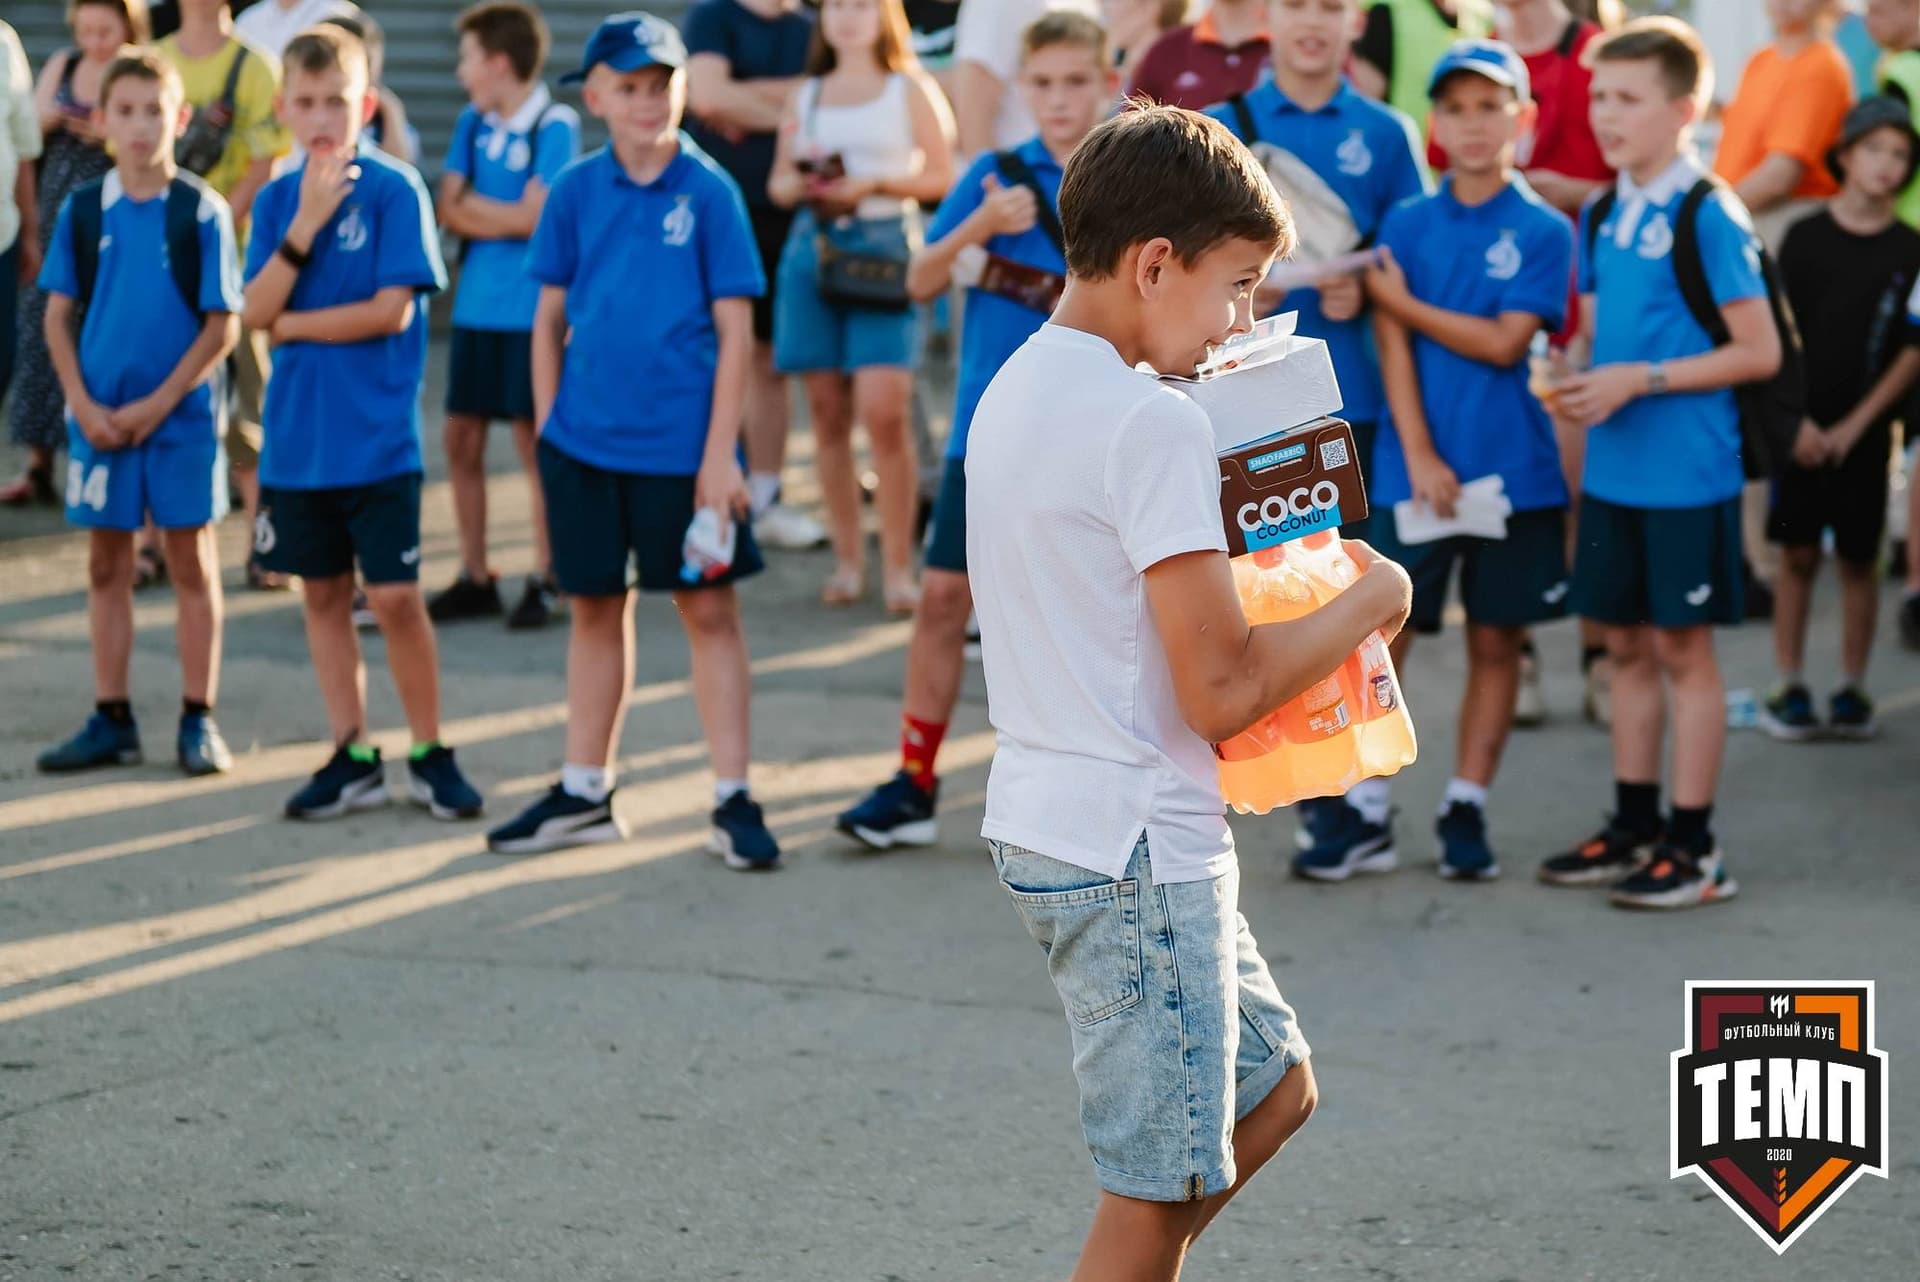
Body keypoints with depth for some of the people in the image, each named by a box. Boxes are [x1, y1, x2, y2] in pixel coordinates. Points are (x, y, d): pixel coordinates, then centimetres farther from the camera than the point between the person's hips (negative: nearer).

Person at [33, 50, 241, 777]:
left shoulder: (201, 212, -7)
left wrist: (158, 404, -13)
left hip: (180, 416, -3)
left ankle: (198, 721, 10)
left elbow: (222, 326, -8)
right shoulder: (83, 211, 2)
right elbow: (58, 316, 5)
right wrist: (84, 404, -7)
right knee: (107, 566, 9)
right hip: (100, 417, 3)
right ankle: (112, 721, 16)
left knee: (193, 563, 4)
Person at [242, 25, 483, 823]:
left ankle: (429, 755, 11)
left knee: (394, 596, -3)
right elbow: (255, 313, -5)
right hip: (296, 435, 5)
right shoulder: (276, 199, 5)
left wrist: (294, 325, -7)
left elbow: (392, 310, -15)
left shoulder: (393, 190, -8)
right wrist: (305, 224, -16)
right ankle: (351, 758, 19)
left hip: (376, 436, -5)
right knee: (322, 592, 10)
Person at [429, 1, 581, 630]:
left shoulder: (554, 125, -9)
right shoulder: (472, 123, 9)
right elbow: (448, 209, 3)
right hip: (476, 307, 6)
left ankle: (544, 580, 10)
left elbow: (532, 216, -13)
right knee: (461, 438, 7)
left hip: (531, 310, -6)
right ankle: (475, 578, 17)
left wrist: (474, 205, -2)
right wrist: (506, 218, -12)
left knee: (533, 442, 0)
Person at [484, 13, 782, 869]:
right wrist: (547, 428, 4)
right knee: (595, 608, 14)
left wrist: (721, 454, -11)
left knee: (708, 609, 2)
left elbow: (735, 330, -7)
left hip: (682, 444, -3)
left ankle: (733, 801, 9)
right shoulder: (577, 190, 2)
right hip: (585, 440, 3)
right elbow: (550, 318, 9)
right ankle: (584, 796, 25)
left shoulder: (708, 191, -7)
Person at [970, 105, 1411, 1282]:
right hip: (1135, 847, -10)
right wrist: (1370, 603, -6)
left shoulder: (1016, 391, 10)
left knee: (1273, 1086, 22)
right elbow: (1221, 691, -21)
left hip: (1044, 820, 10)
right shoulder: (1153, 424, -19)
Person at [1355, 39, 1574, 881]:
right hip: (1413, 472, 1)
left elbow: (1504, 343, -9)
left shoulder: (1544, 231, -2)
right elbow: (1392, 346, -1)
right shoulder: (1407, 224, 4)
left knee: (1496, 640, 6)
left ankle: (1466, 810, 15)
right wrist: (1418, 454, -11)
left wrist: (1403, 300, -5)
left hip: (1515, 472, -1)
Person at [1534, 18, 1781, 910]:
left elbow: (1760, 352, -13)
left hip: (1687, 472, -7)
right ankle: (1635, 828, 23)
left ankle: (1694, 847, 8)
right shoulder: (1601, 216, 9)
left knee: (1682, 645, 0)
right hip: (1612, 470, 7)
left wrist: (1639, 380, -17)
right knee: (1627, 643, 12)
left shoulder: (1708, 215, -12)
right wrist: (1576, 377, 2)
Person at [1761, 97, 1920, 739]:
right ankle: (1789, 687, 8)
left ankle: (1851, 690, 13)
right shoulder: (1807, 237, 1)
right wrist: (1797, 419, -6)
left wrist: (1855, 424, -7)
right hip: (1802, 426, 0)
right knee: (1798, 556, 2)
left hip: (1865, 431, 0)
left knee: (1857, 560, 5)